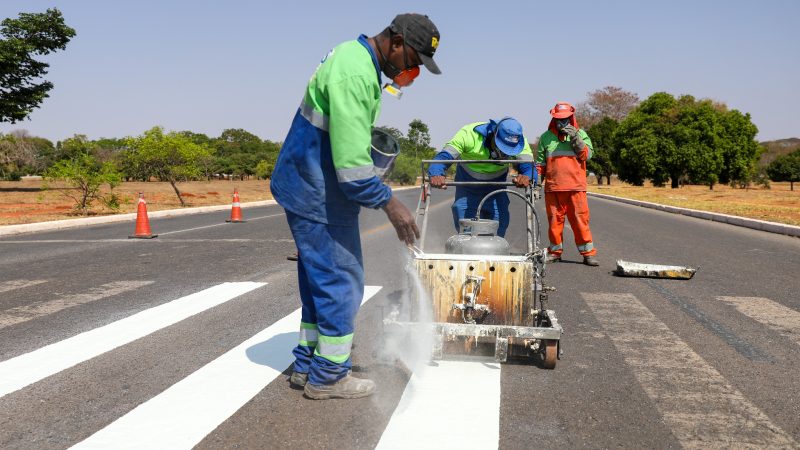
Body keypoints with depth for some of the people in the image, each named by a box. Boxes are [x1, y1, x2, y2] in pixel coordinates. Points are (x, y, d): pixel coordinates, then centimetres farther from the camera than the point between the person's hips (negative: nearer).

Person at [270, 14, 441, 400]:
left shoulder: (356, 60, 13)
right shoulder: (354, 73, -21)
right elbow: (351, 158, -27)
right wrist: (389, 203, -24)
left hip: (308, 189, 10)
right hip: (318, 194, -10)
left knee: (320, 278, 15)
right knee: (340, 280, -2)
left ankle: (307, 365, 25)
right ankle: (328, 376, 10)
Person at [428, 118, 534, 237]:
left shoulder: (519, 142, -23)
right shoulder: (469, 134, -31)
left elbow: (528, 166, -29)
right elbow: (443, 157, -32)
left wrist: (526, 176, -54)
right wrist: (436, 174, -53)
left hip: (495, 189, 2)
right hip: (467, 190, -1)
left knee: (499, 222, -8)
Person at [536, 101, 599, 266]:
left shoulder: (580, 134, 12)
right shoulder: (546, 137, 13)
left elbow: (586, 155, 0)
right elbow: (540, 162, 15)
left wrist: (576, 138, -10)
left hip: (575, 186, -1)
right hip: (552, 186, 1)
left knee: (580, 219, -4)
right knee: (554, 219, 5)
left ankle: (588, 253, 2)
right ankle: (555, 251, 17)